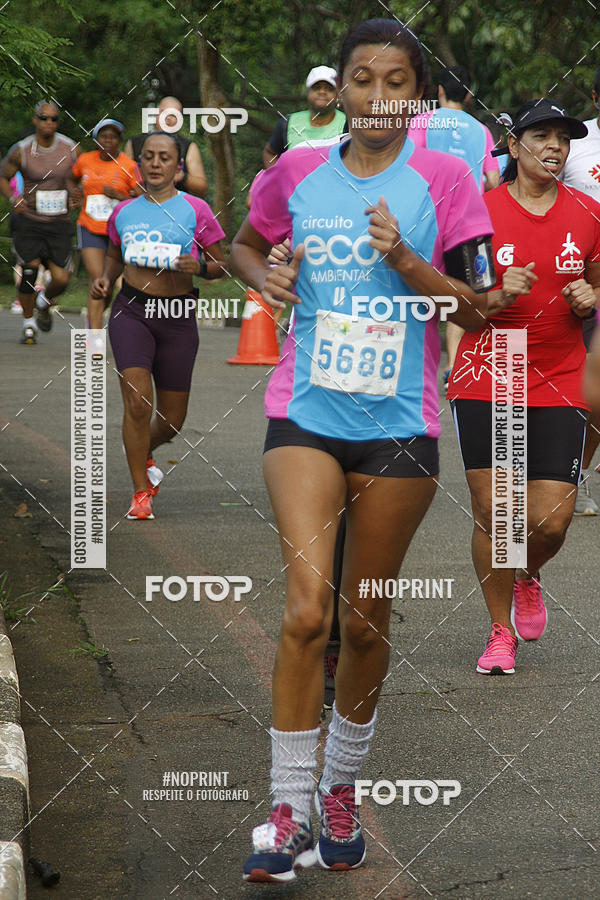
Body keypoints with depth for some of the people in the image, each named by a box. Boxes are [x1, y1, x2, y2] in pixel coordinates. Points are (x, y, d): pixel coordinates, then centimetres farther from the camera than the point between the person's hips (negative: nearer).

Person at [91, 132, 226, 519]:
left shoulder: (196, 210, 0)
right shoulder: (124, 212, 9)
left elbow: (221, 266, 5)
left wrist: (199, 266, -16)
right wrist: (106, 279, 6)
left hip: (177, 319, 0)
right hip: (132, 312, 0)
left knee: (172, 421, 7)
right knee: (138, 403, -17)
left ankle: (143, 451, 42)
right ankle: (141, 493, -3)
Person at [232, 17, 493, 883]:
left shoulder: (444, 179, -1)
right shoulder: (297, 173, 5)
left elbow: (478, 310, -2)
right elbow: (246, 242, 24)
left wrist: (408, 265, -18)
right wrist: (265, 279, 2)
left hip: (399, 423, 0)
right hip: (307, 413, 0)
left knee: (367, 620, 9)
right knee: (307, 609, -13)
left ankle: (342, 788, 28)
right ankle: (290, 807, -5)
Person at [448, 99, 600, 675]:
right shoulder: (480, 210, -3)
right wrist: (499, 296, -19)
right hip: (485, 381, -2)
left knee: (550, 521, -5)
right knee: (492, 512, -5)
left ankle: (528, 577, 31)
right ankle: (500, 630, 15)